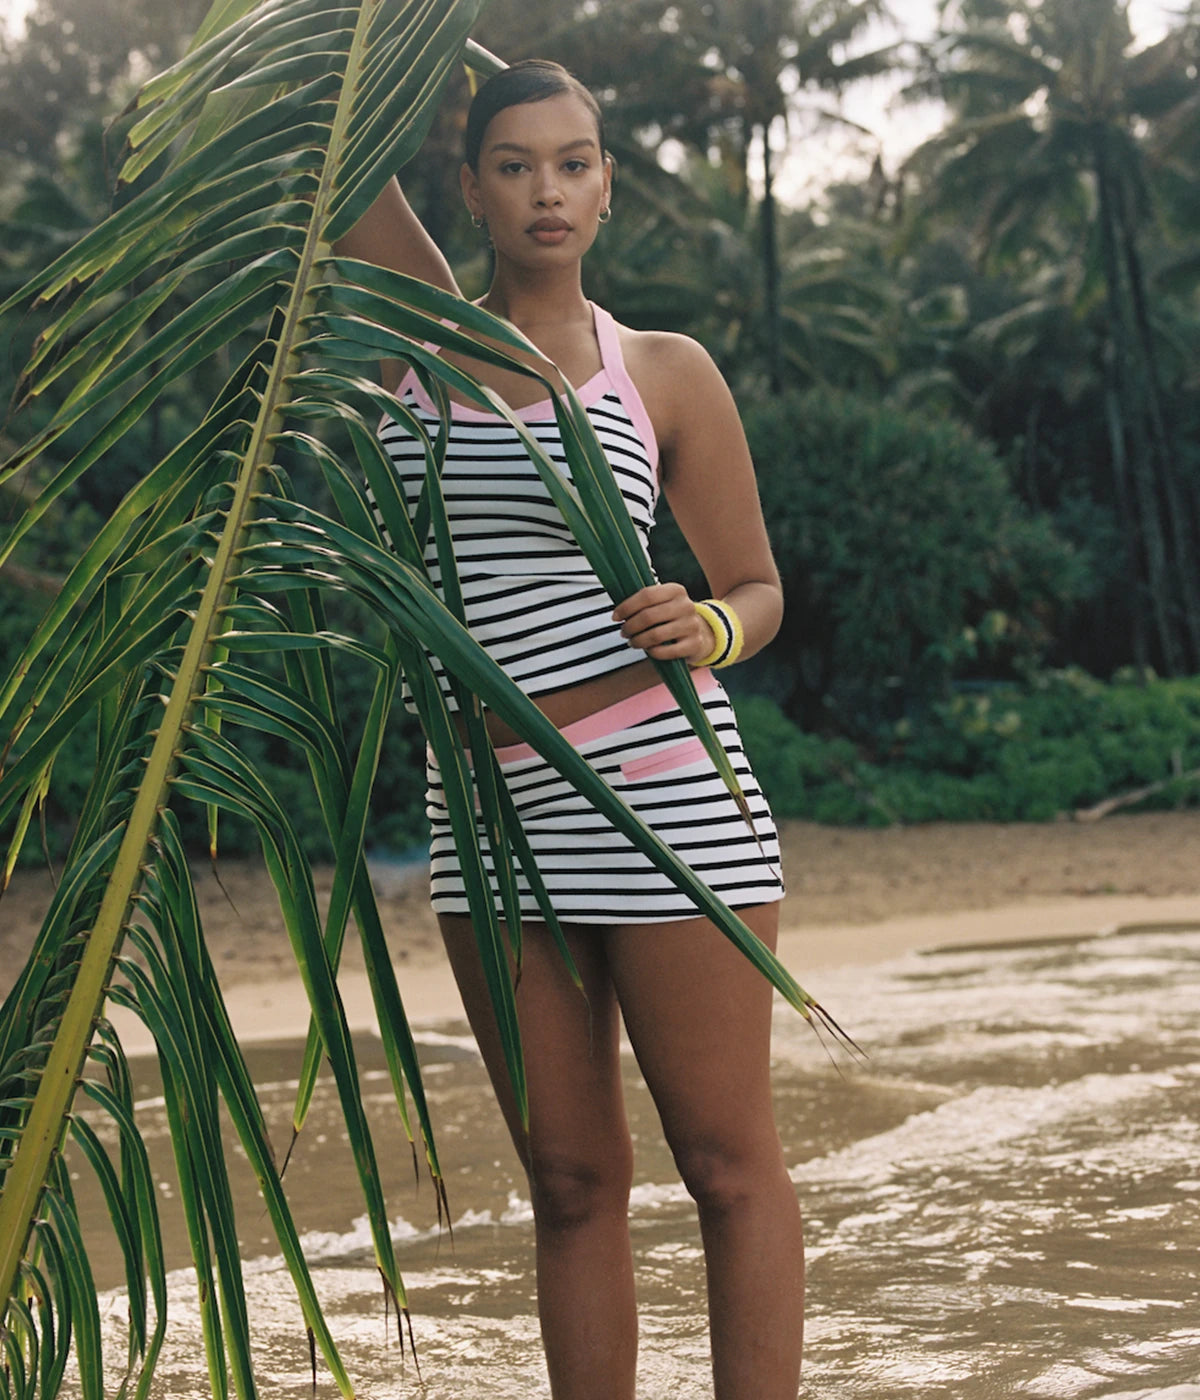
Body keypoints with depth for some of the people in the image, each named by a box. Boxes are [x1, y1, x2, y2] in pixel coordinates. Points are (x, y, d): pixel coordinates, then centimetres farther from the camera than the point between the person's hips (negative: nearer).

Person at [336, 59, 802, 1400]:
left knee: (728, 1164, 1)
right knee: (570, 1182, 9)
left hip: (662, 787, -3)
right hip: (489, 808, 3)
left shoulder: (665, 371, 4)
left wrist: (704, 631, -12)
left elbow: (756, 590, 7)